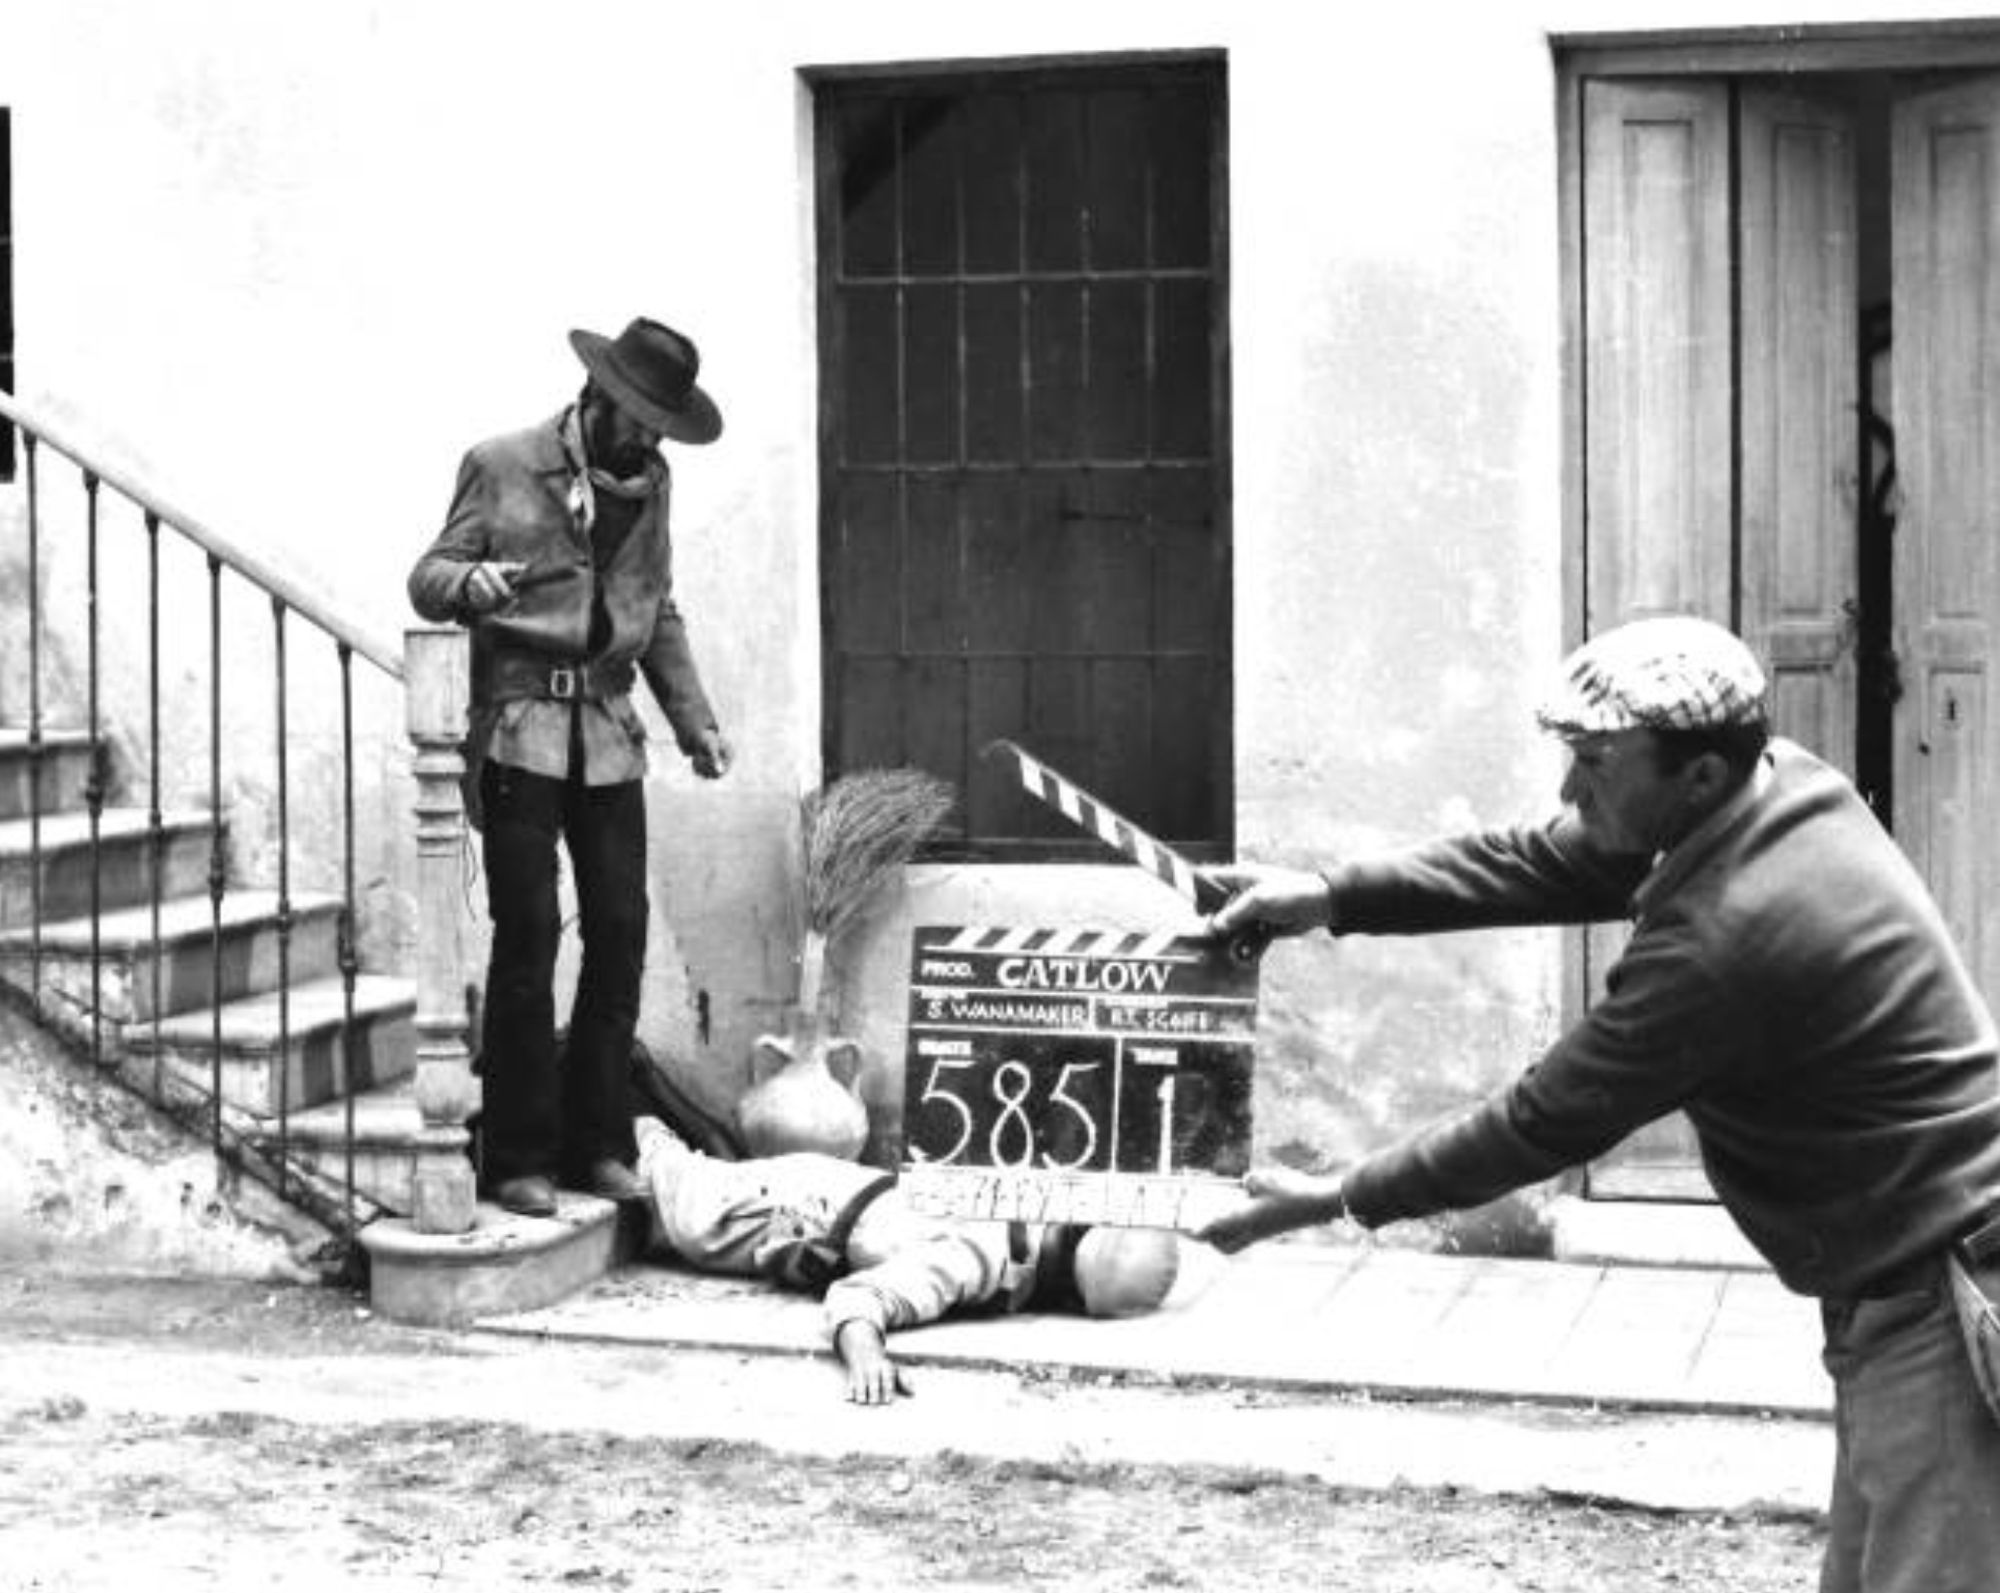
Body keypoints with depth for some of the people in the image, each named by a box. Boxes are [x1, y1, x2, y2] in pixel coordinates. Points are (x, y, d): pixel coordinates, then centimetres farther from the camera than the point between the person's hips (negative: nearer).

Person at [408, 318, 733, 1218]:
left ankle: (597, 1144, 10)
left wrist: (695, 719, 13)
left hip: (609, 734, 5)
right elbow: (426, 579, 0)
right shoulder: (500, 466, 0)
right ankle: (518, 1158, -1)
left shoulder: (649, 481, 14)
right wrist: (467, 581, -24)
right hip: (519, 729, -5)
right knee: (527, 937, -8)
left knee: (619, 934, 0)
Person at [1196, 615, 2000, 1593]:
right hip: (1902, 1278, 10)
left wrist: (1339, 1200, -8)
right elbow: (1540, 866, 7)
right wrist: (1331, 897, -1)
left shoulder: (1729, 938, -27)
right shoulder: (1779, 786, -1)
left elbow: (1546, 1121, -18)